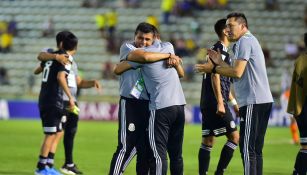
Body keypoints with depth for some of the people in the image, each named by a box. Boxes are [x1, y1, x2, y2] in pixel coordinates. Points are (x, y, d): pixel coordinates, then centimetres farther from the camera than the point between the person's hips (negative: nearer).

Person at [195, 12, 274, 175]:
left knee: (248, 149, -11)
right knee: (256, 150, 11)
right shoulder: (250, 41, 23)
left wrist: (213, 68, -6)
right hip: (263, 100, 10)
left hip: (253, 102, -10)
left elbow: (237, 72, -16)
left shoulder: (244, 41, -8)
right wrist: (220, 62, 20)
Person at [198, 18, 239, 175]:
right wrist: (220, 103, -21)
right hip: (215, 102, -10)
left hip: (207, 103, 10)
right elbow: (215, 76, -17)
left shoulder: (217, 49, 23)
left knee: (208, 141, 7)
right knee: (234, 136, -10)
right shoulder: (219, 49, -8)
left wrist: (234, 102, 29)